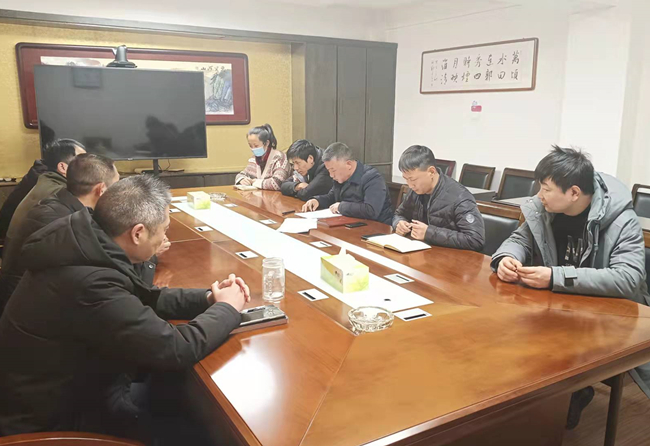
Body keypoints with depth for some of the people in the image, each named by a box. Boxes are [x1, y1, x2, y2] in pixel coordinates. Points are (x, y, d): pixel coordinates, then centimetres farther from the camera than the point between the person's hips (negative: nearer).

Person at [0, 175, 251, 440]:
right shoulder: (90, 284, -35)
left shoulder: (85, 244, -6)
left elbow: (143, 299, 7)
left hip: (75, 387, 8)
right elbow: (174, 350, -31)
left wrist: (207, 299, -4)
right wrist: (227, 308, -15)